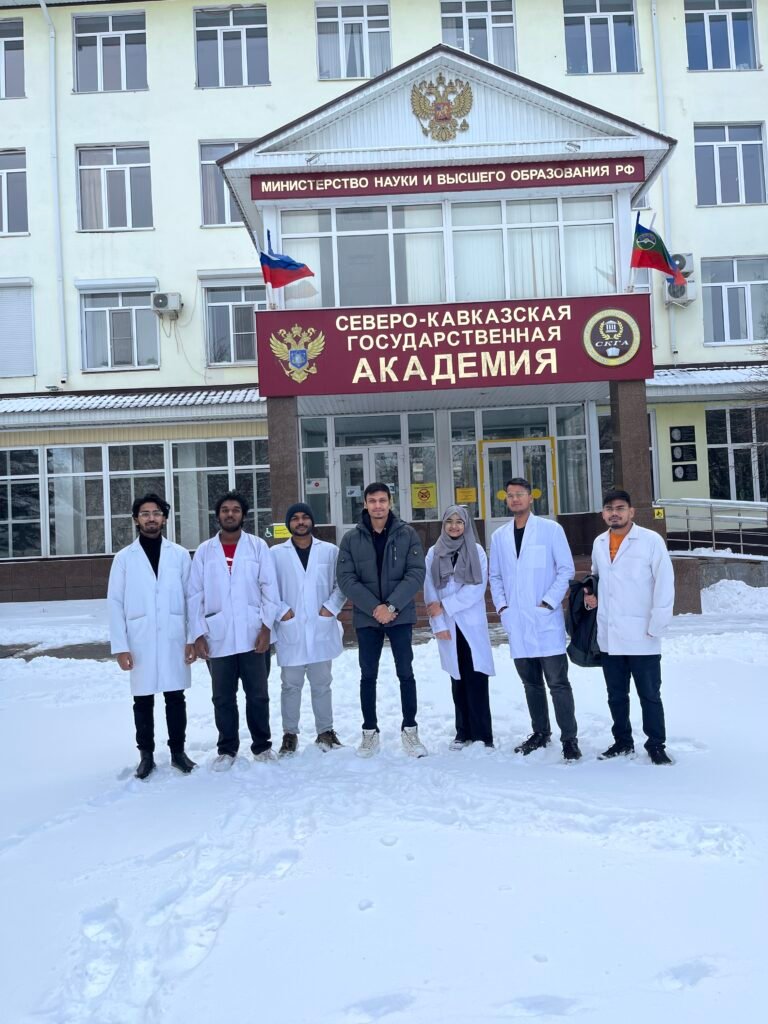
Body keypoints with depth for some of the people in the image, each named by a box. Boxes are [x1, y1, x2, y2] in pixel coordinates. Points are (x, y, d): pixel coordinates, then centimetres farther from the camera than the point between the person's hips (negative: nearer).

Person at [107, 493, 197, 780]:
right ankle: (146, 754, 22)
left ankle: (178, 751, 23)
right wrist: (120, 646, -5)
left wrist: (193, 638, -1)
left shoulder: (180, 554, 3)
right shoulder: (124, 557, 2)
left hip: (174, 639, 0)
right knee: (143, 701, 8)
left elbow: (191, 598, 3)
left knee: (175, 698, 9)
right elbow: (115, 603, 0)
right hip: (140, 641, 0)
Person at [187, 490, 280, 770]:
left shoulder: (258, 546, 3)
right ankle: (227, 749, 24)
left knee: (258, 694, 8)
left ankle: (262, 745, 24)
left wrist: (266, 626, -8)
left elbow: (269, 588, 0)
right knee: (223, 697, 10)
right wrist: (198, 634, -2)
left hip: (252, 635, -1)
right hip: (218, 637, 1)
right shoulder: (204, 551, 6)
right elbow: (195, 595, 4)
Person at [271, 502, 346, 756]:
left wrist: (331, 607, -4)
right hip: (290, 630, -1)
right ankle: (290, 734, 19)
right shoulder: (276, 553, 1)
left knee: (322, 684, 12)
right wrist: (281, 611, -10)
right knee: (291, 685, 7)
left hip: (321, 629, 1)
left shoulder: (330, 551, 4)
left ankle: (325, 731, 24)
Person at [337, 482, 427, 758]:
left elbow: (416, 573, -8)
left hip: (401, 615, -1)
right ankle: (370, 731, 21)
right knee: (368, 675, 9)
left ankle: (410, 729, 17)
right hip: (366, 617, 1)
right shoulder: (351, 539, 0)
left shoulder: (407, 534, -2)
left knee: (405, 673, 4)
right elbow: (346, 578, -5)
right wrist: (374, 607, -16)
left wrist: (392, 606, -17)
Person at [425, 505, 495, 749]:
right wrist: (438, 624, -6)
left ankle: (482, 735, 1)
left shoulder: (477, 551, 1)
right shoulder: (433, 553, 6)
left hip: (472, 625, -2)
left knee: (476, 679, -5)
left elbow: (477, 588, -9)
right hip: (448, 626, 2)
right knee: (458, 679, 7)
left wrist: (444, 606, -12)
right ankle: (464, 733, 16)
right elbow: (430, 591, 2)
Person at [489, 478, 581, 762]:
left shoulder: (550, 529, -1)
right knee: (531, 682, 14)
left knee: (557, 682, -3)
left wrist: (549, 601, -11)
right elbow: (495, 576, 16)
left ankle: (569, 738, 5)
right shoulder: (499, 536, 12)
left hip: (547, 620, -4)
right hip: (516, 622, 5)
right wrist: (501, 605, 3)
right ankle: (540, 733, 26)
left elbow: (566, 568, -3)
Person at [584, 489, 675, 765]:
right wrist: (591, 595, 5)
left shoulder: (651, 540, -7)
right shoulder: (599, 543, 10)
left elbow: (664, 583, -9)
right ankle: (622, 741, 29)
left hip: (641, 636, -5)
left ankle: (656, 745, 19)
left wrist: (657, 625, -13)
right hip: (609, 637, 5)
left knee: (649, 695, 6)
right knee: (616, 695, 15)